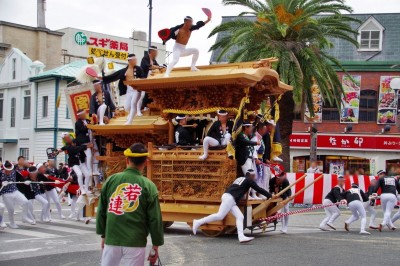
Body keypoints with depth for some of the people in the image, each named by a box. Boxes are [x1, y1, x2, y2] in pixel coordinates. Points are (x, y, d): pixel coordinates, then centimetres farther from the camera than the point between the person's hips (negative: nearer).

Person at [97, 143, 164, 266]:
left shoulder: (110, 180, -1)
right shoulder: (149, 186, -6)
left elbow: (101, 211, 6)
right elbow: (155, 219, -5)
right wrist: (156, 245, 5)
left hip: (112, 239, 2)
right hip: (136, 242, -2)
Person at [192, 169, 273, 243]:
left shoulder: (240, 179, 29)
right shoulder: (249, 180, 6)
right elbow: (259, 189, 6)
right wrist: (270, 195, 16)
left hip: (231, 200, 9)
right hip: (229, 198, -9)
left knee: (240, 216, 1)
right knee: (220, 216, -16)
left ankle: (241, 236, -12)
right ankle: (198, 222, -14)